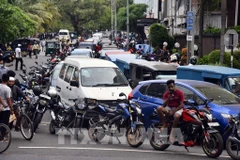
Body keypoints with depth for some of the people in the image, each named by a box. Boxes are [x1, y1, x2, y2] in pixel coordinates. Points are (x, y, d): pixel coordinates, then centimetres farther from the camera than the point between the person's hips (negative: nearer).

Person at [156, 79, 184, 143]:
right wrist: (168, 98, -27)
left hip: (178, 108, -3)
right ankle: (164, 124, -18)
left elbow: (181, 105, -13)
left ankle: (172, 133, -33)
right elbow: (164, 105, -9)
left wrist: (173, 111, -21)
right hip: (169, 108, 4)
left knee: (176, 116, -40)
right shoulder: (166, 94, 1)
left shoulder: (180, 93, -8)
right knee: (159, 108, -28)